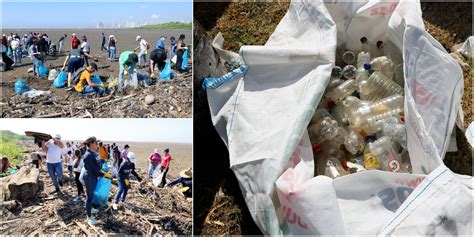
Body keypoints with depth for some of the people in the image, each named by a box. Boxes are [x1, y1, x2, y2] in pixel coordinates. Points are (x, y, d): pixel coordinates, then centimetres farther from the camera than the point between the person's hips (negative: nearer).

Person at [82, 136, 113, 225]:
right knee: (89, 196, 3)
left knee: (93, 194, 25)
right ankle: (89, 217, 15)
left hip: (94, 178, 9)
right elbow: (92, 170, -25)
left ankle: (90, 208, 46)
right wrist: (104, 175, -23)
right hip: (89, 178, -9)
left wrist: (102, 171, 3)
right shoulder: (88, 155, -26)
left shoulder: (94, 153, 2)